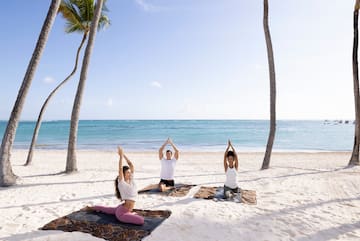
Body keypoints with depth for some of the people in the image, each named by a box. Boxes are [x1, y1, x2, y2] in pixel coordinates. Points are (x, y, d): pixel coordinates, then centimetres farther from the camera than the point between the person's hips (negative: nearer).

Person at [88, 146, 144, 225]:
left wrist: (124, 155, -5)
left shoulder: (131, 180, 0)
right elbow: (120, 169, -30)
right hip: (122, 213, -9)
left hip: (123, 209, 9)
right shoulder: (122, 183, -19)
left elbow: (131, 165, -1)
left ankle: (92, 207, 51)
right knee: (141, 220, -25)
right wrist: (121, 156, -27)